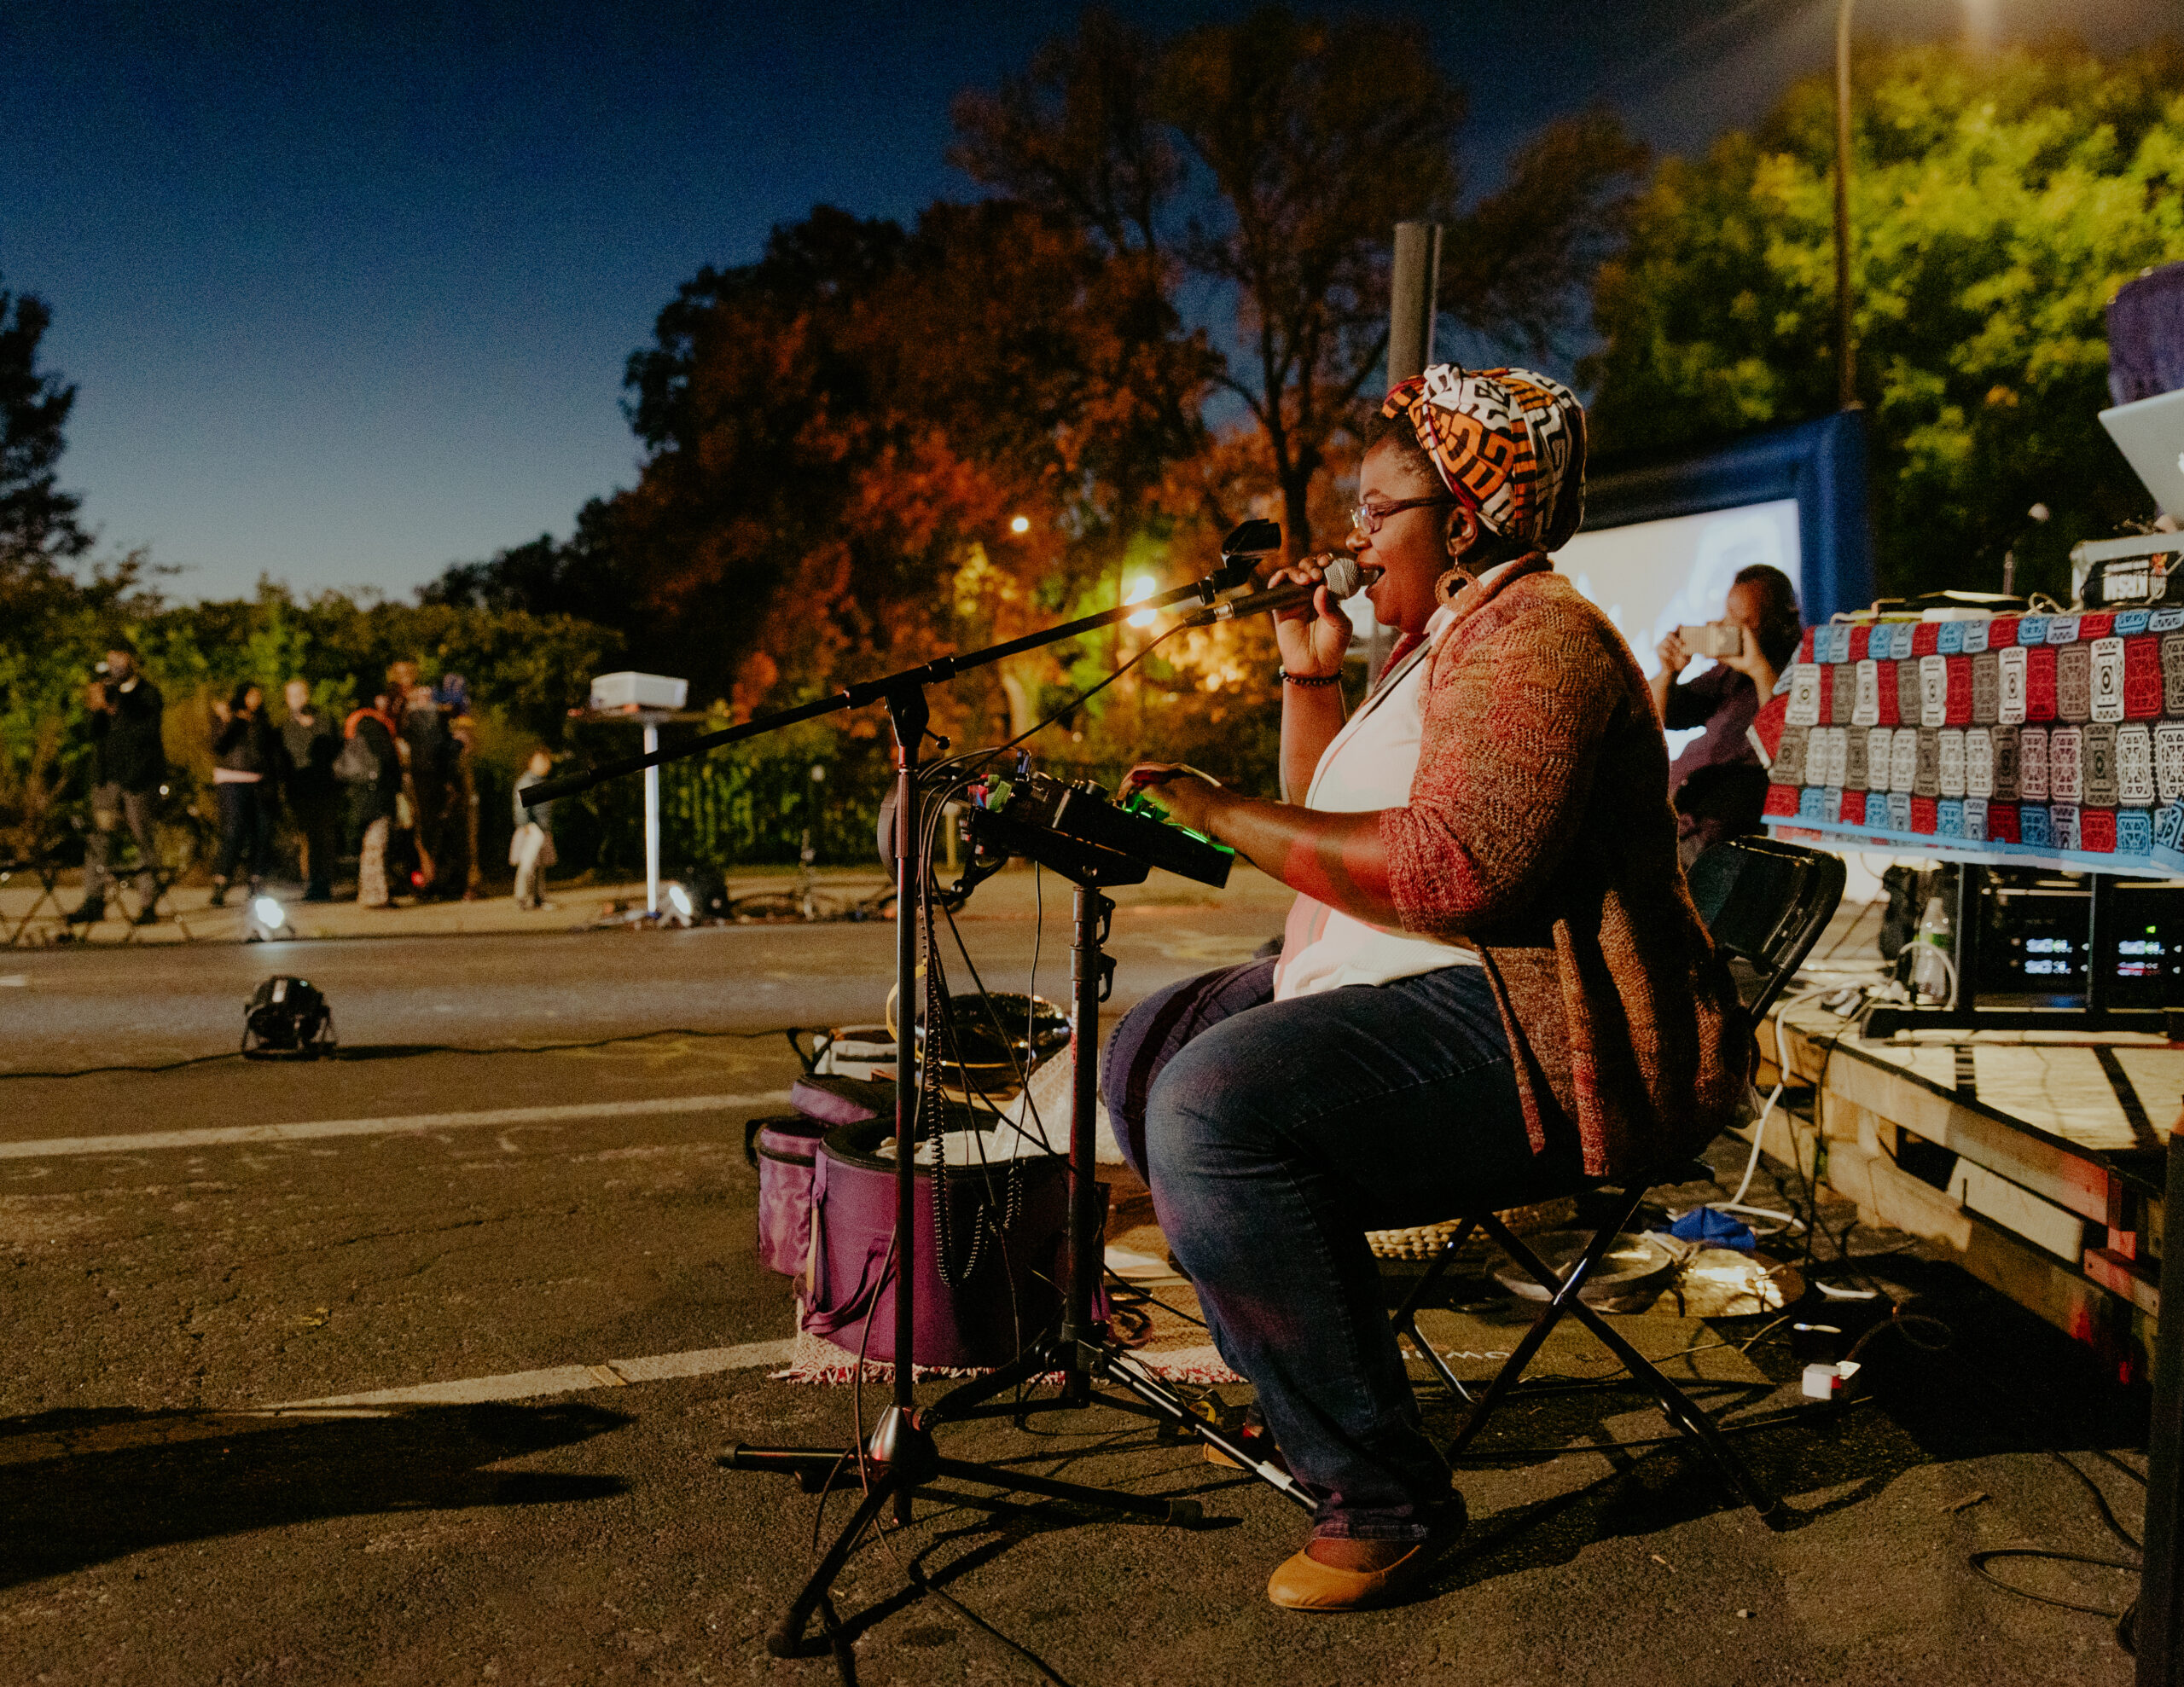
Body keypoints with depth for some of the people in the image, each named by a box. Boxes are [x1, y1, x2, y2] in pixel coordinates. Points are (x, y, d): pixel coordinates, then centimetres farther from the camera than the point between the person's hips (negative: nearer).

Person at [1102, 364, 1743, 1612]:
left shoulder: (1534, 634, -13)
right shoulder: (1444, 637, 20)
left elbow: (1454, 869, -28)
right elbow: (1332, 830, 26)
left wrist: (1229, 813, -21)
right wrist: (1311, 672, 16)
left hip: (1543, 1042, -11)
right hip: (1423, 996, 11)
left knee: (1218, 1103, -31)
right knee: (1150, 1046, 12)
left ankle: (1382, 1492, -18)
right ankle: (1303, 1377, 13)